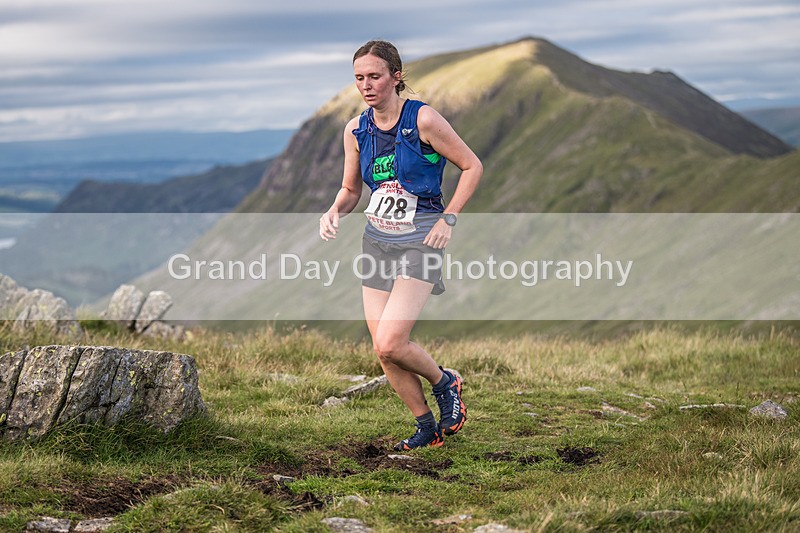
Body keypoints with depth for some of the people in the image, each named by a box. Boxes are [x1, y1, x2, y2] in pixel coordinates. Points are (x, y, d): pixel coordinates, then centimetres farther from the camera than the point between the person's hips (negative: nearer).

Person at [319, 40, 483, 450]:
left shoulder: (423, 119, -11)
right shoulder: (356, 130, 4)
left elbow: (472, 166, -3)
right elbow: (351, 190, 16)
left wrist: (448, 218, -10)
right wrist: (334, 212, -5)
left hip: (420, 239, -6)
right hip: (376, 240, 6)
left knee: (390, 344, -18)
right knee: (383, 352, 1)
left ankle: (446, 384, 12)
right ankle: (427, 427, 20)